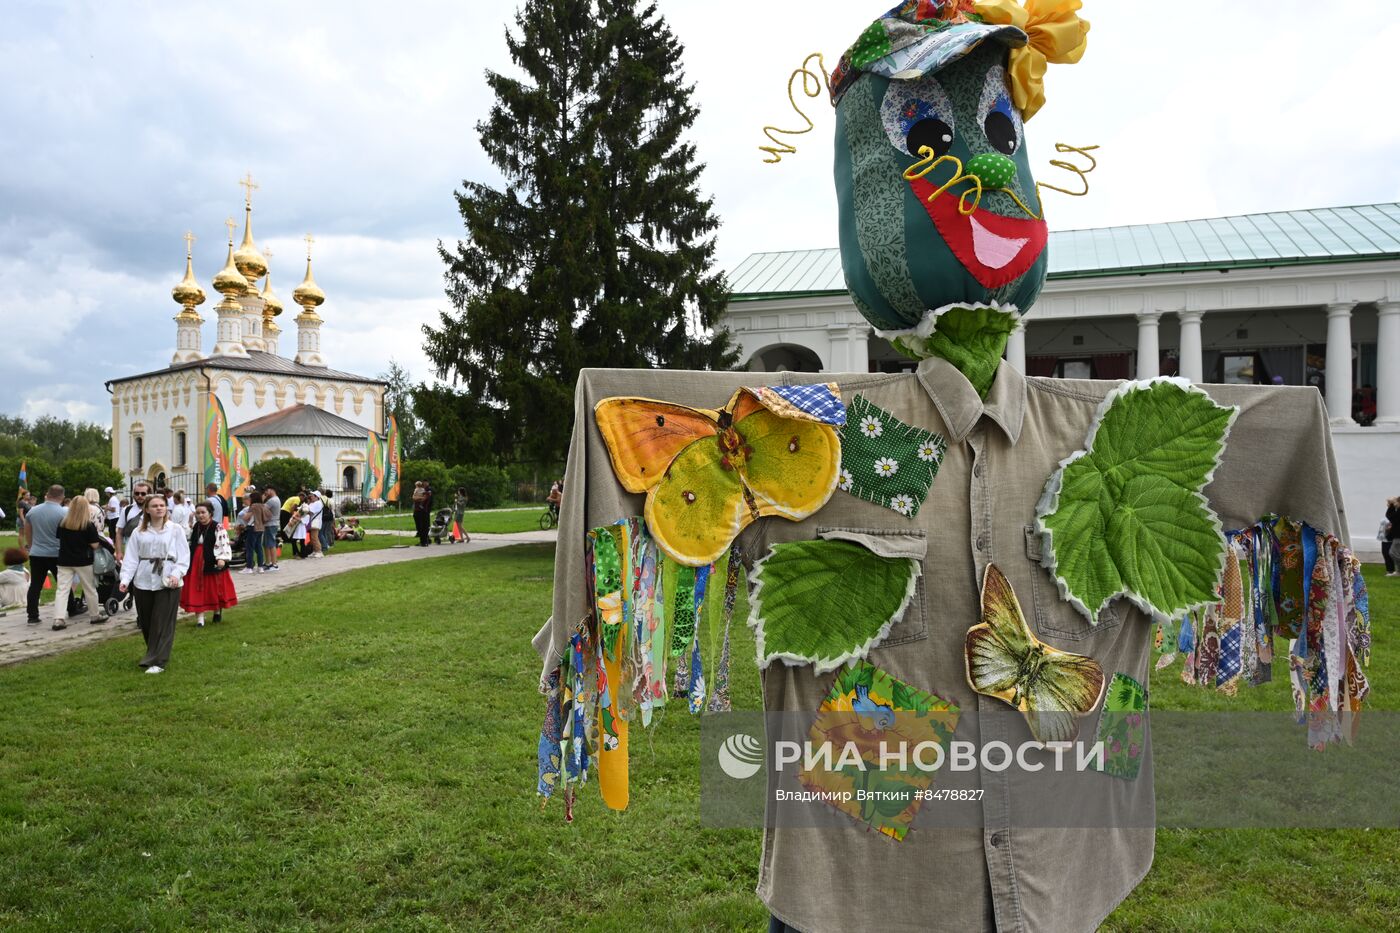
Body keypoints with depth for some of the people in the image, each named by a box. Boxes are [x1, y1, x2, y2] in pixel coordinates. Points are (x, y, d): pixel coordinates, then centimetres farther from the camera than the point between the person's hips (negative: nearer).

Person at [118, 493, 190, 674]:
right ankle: (154, 654, 30)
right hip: (143, 581, 3)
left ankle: (157, 662, 0)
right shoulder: (139, 532, 7)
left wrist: (176, 574, -17)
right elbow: (131, 557, 3)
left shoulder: (175, 530, 1)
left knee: (162, 623, -4)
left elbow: (183, 555, -3)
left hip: (167, 582, -3)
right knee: (146, 623, 10)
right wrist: (125, 579, -9)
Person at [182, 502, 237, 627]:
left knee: (215, 588, 7)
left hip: (212, 563, -5)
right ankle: (199, 618, 6)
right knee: (197, 590, 2)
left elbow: (224, 544, -16)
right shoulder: (195, 528, 10)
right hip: (196, 563, 5)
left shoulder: (218, 527, -10)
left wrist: (222, 558, -29)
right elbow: (190, 545, 21)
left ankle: (217, 612, 30)